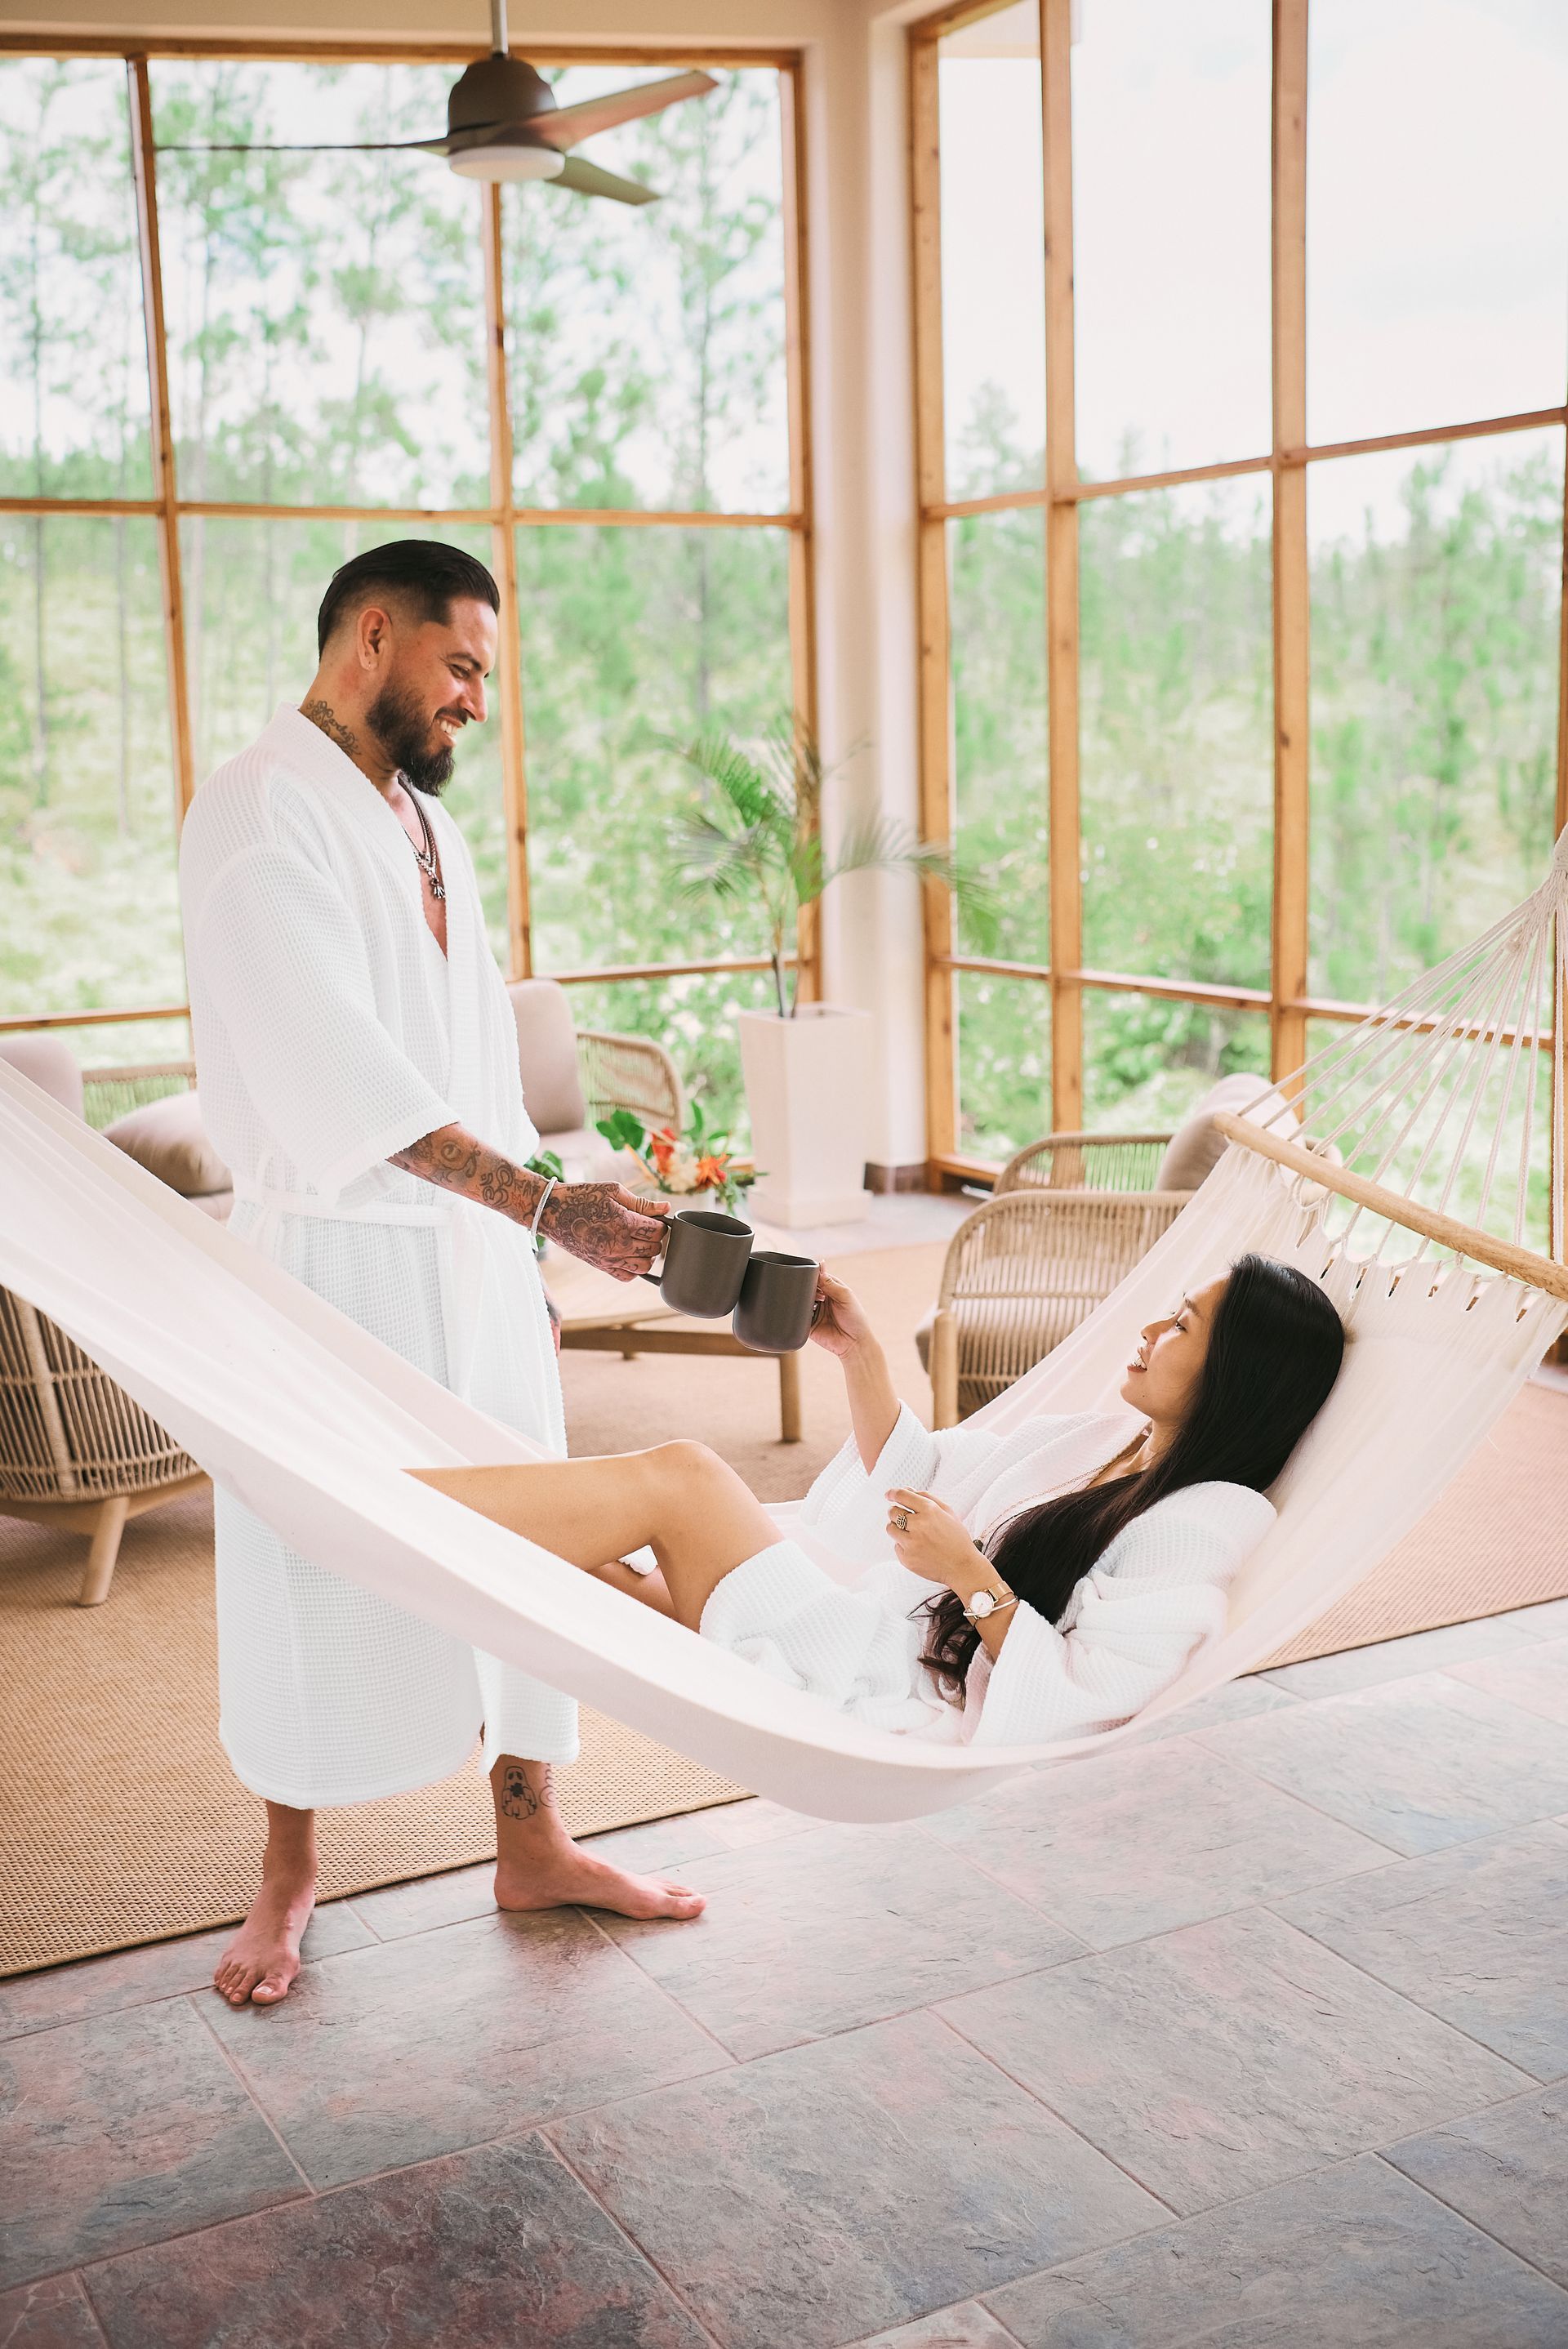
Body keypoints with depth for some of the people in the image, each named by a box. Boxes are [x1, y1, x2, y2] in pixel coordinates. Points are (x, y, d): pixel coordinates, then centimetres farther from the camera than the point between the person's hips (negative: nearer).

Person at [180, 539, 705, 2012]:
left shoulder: (427, 825, 13)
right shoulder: (261, 810, -14)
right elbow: (337, 1074, -24)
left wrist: (528, 1247, 15)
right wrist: (544, 1201, -28)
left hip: (475, 1251, 8)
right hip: (333, 1255, -8)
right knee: (314, 1567, 6)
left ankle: (530, 1841, 27)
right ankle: (287, 1875, 25)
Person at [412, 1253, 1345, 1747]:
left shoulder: (1207, 1525, -10)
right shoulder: (1101, 1441, 17)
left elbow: (1085, 1701, -18)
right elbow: (922, 1479, 25)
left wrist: (971, 1576, -20)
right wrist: (861, 1353, 13)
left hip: (902, 1716, -9)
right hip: (884, 1640, 9)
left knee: (681, 1477, -18)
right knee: (565, 1563, -4)